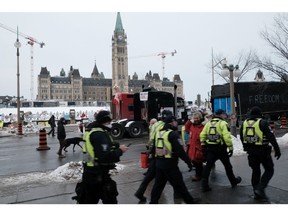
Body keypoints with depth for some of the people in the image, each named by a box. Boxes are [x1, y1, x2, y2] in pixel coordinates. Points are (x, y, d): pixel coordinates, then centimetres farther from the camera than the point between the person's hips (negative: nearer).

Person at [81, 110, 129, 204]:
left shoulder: (93, 132, 13)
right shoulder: (100, 135, -21)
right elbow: (105, 157, -30)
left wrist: (117, 146, 2)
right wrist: (120, 150, -18)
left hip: (90, 173, 10)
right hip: (98, 175, -10)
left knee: (89, 200, 20)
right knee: (110, 199, 7)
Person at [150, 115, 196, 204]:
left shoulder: (158, 133, 11)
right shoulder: (173, 134, -13)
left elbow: (154, 149, 17)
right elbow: (180, 150, -19)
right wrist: (189, 162, -11)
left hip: (159, 163, 7)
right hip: (170, 164, -7)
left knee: (158, 184, 17)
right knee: (179, 185, 4)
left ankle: (153, 202, 23)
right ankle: (190, 201, 17)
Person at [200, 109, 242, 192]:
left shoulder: (208, 123, 9)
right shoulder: (223, 123, -9)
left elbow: (202, 135, 5)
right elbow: (227, 137, -19)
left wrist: (203, 145, 11)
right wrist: (231, 148, -13)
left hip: (210, 148, 4)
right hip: (220, 148, -4)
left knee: (208, 166, 4)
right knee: (227, 165, 15)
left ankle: (204, 185, -1)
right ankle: (233, 181, 34)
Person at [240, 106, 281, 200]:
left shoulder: (244, 123, 6)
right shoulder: (262, 122, -11)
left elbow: (242, 138, 13)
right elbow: (271, 137, -16)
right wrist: (277, 149, -11)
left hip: (251, 151, 5)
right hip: (262, 150, -5)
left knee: (255, 171, 16)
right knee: (269, 170, 10)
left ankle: (256, 192, 19)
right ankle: (260, 189, -5)